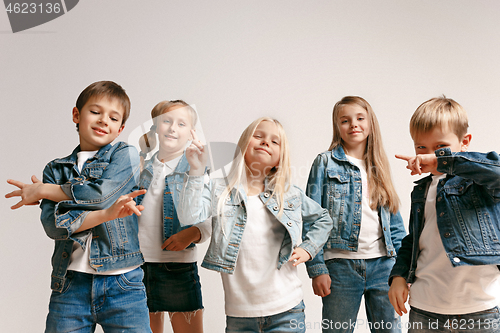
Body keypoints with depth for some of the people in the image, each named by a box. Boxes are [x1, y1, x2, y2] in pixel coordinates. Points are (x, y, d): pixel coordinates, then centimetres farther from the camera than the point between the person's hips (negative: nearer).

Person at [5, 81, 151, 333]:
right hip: (70, 283, 3)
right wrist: (106, 213, -18)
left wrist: (43, 190, -1)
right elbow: (52, 224, -4)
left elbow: (101, 194, -13)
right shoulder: (56, 169, 12)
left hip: (122, 283, -2)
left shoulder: (126, 156, 5)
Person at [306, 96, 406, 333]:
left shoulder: (380, 166, 13)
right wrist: (317, 268, -11)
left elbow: (395, 222, 15)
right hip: (340, 265, -3)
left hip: (383, 265, 3)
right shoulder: (326, 163, 1)